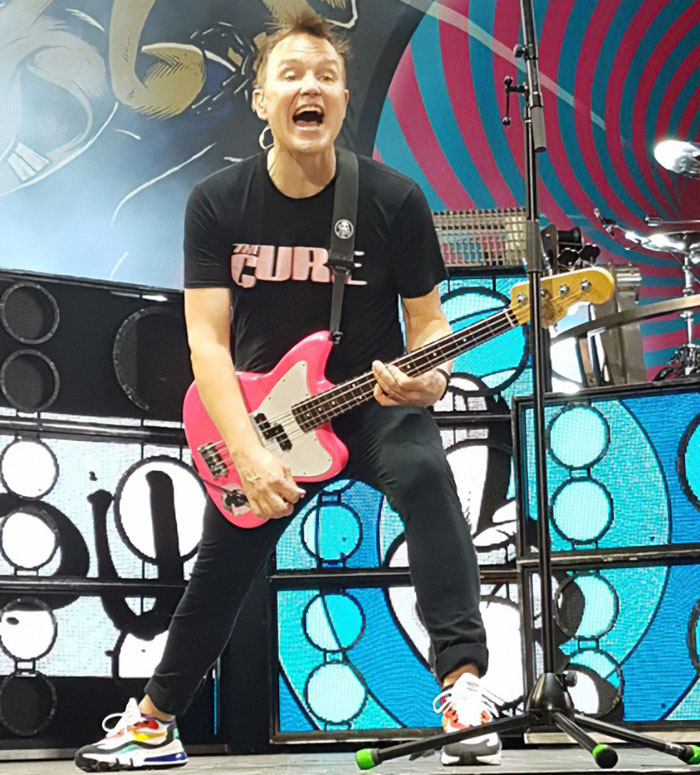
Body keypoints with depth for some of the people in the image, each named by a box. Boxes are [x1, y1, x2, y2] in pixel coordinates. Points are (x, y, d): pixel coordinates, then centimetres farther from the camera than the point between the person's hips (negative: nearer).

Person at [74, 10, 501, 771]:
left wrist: (431, 377, -28)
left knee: (423, 473, -35)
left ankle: (462, 680, -35)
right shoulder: (218, 203, -11)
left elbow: (427, 318, -4)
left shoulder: (395, 200, -13)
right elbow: (208, 342, -14)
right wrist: (248, 454, -26)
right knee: (216, 578, 13)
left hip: (374, 403, -2)